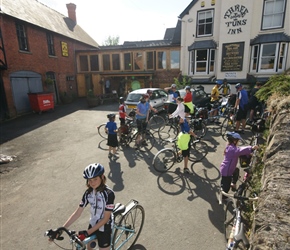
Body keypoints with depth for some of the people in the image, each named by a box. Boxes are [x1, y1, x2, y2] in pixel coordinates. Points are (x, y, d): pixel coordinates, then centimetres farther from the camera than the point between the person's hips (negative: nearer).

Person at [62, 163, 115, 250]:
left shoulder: (109, 193, -28)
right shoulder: (88, 192, -11)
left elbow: (106, 218, -25)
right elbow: (77, 213, -8)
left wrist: (87, 232, -27)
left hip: (104, 228, -5)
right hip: (92, 225, 5)